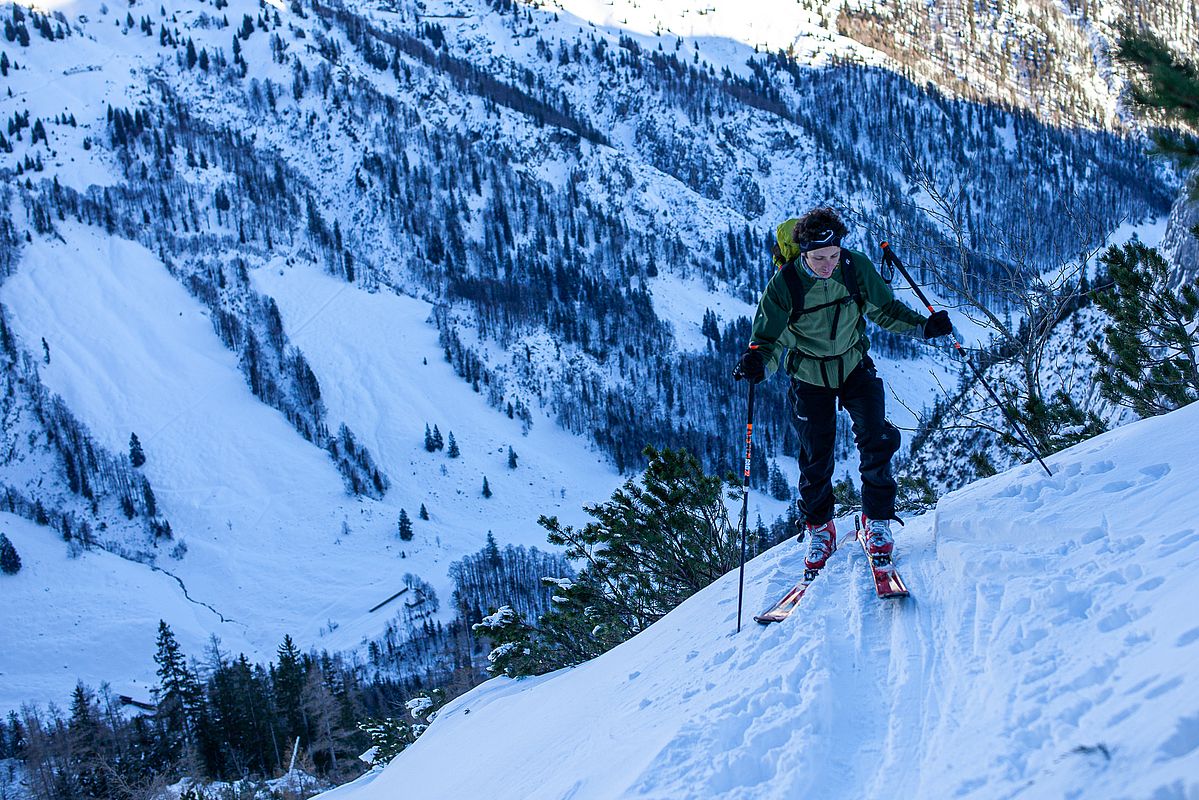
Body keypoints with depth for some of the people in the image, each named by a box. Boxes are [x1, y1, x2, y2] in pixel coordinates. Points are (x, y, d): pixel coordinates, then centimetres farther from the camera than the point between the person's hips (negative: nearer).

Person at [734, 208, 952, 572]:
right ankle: (818, 527, 28)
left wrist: (923, 325, -16)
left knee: (877, 441, -8)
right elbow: (770, 338, -18)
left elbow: (884, 308, -3)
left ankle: (877, 520, 12)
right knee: (816, 459, 4)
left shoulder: (856, 266, -18)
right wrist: (758, 362, -40)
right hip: (810, 378, -1)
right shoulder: (783, 285, -24)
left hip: (855, 367, 2)